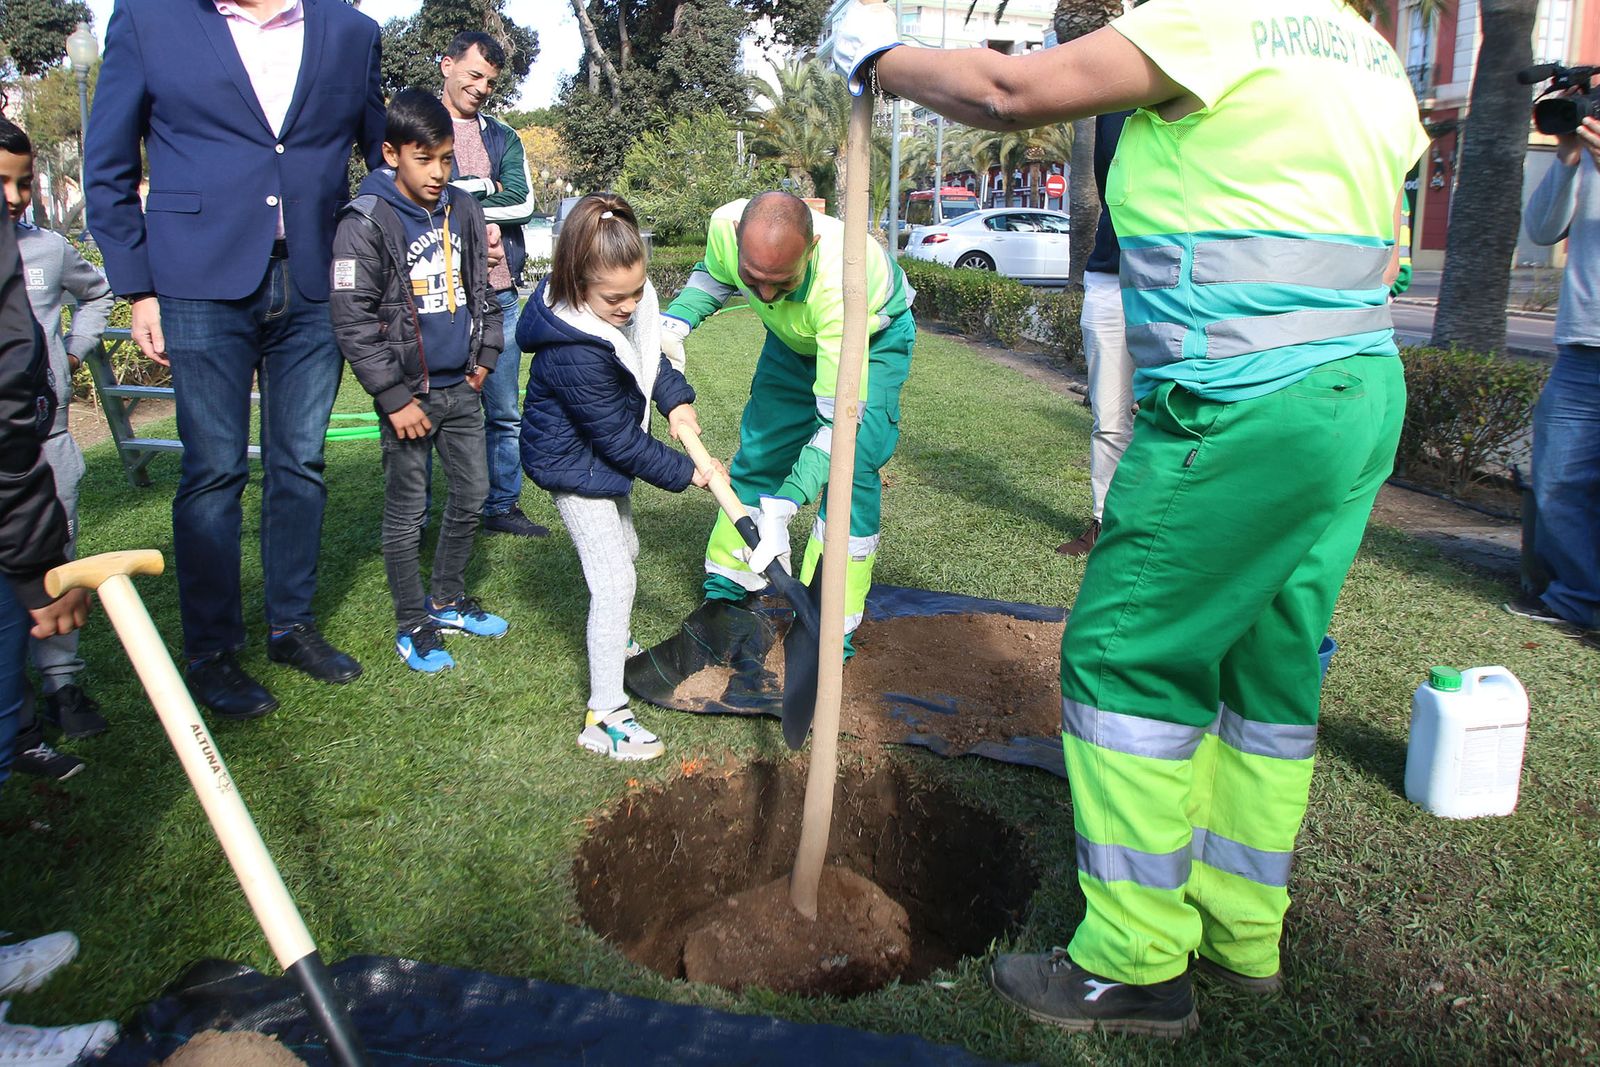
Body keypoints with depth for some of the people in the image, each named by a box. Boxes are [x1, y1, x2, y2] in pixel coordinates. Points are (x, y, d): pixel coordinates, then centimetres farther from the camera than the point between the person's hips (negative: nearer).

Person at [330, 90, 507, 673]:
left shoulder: (463, 210, 6)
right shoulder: (366, 223, -12)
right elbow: (353, 321, -13)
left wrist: (484, 355, 10)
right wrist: (395, 398, -15)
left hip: (462, 387, 6)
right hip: (409, 391, -6)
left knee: (471, 495, 14)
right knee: (406, 512, 4)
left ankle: (447, 602, 32)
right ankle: (412, 626, 18)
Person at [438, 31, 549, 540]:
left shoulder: (503, 137, 17)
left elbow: (523, 203, 2)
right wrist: (485, 187, -6)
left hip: (497, 292, 4)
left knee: (504, 413, 8)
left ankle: (502, 507, 20)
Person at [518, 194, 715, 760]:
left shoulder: (624, 305, -12)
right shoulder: (575, 353, -36)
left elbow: (651, 350, 9)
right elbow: (620, 441, -28)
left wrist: (677, 399, -9)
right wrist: (685, 473, -19)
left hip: (604, 455, 9)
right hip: (575, 468, -9)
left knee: (624, 548, 26)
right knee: (614, 581, -12)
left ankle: (612, 640, 53)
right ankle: (604, 715, -4)